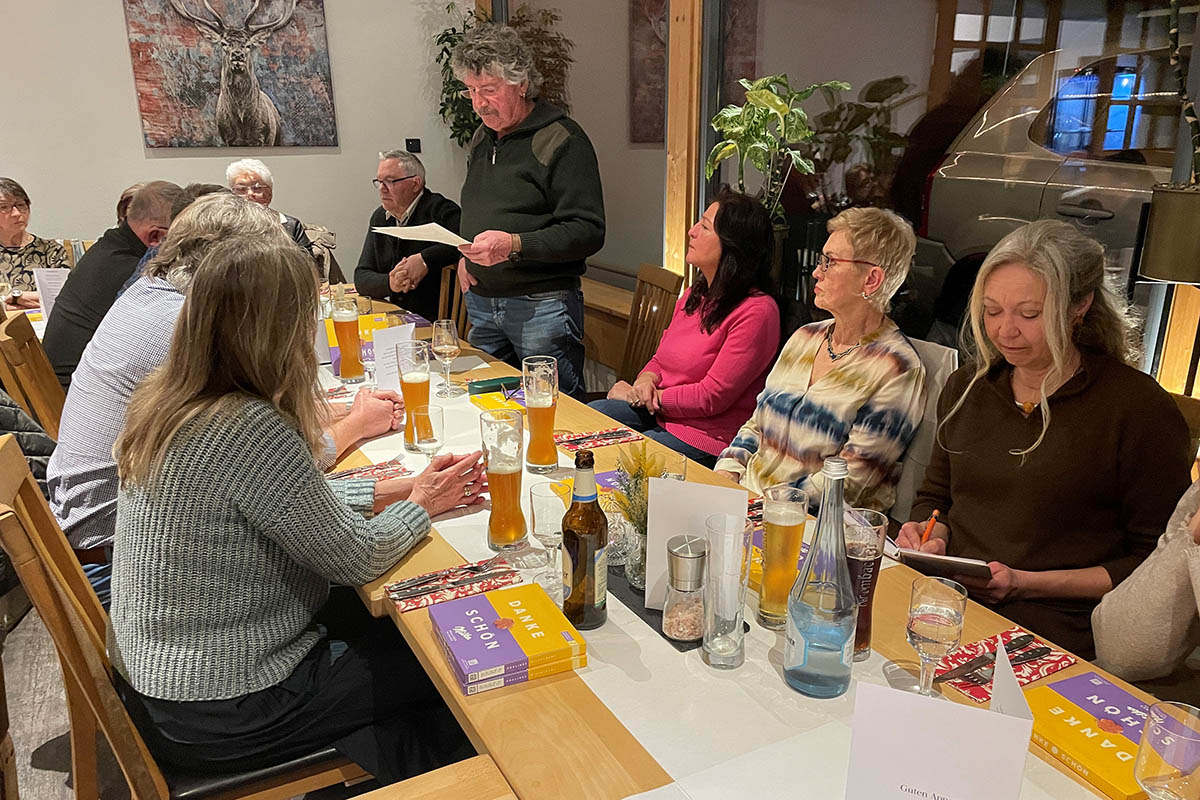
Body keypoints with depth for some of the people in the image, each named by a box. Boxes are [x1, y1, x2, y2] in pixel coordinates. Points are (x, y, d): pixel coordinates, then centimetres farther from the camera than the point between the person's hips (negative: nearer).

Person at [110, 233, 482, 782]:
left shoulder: (165, 396, -4)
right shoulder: (252, 429, -32)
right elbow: (356, 559, -21)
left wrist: (394, 492, 3)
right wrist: (422, 505, -3)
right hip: (221, 714, -8)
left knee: (382, 620, 20)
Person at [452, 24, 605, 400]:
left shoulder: (561, 139, -10)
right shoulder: (481, 139, 15)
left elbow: (588, 232, -16)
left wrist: (515, 245, -26)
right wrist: (464, 255, 8)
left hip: (541, 307, -7)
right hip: (481, 301, 7)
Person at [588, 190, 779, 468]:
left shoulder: (757, 311, -18)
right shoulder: (694, 295, 10)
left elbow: (711, 397, -18)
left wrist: (643, 396, -10)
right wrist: (646, 380, -6)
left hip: (706, 438, -8)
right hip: (659, 413, 8)